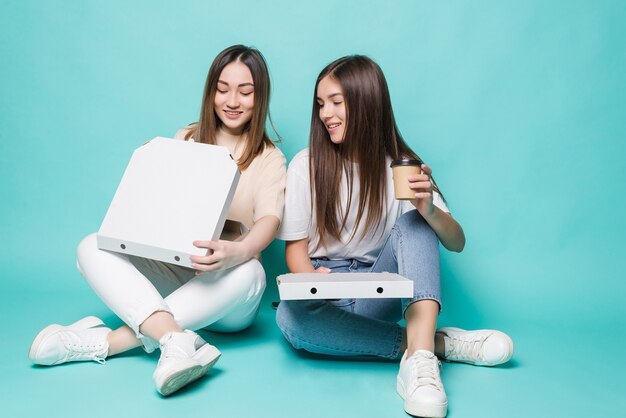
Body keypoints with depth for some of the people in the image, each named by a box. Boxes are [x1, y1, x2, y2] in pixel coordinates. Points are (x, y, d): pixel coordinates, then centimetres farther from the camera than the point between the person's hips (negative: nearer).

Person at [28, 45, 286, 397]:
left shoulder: (270, 159, 2)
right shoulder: (186, 140, 12)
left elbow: (270, 218, -16)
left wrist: (237, 251, -40)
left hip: (223, 285, -2)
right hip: (170, 270, 3)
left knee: (248, 272, -36)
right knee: (92, 247, -20)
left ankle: (106, 342, -33)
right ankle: (176, 340, -42)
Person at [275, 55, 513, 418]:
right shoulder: (306, 165, -2)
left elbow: (456, 243, -5)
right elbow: (296, 248, -2)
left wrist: (429, 210, -28)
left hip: (378, 291, 1)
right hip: (325, 293, 0)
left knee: (412, 222, -24)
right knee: (290, 316, -35)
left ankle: (419, 354, -41)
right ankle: (436, 343, -25)